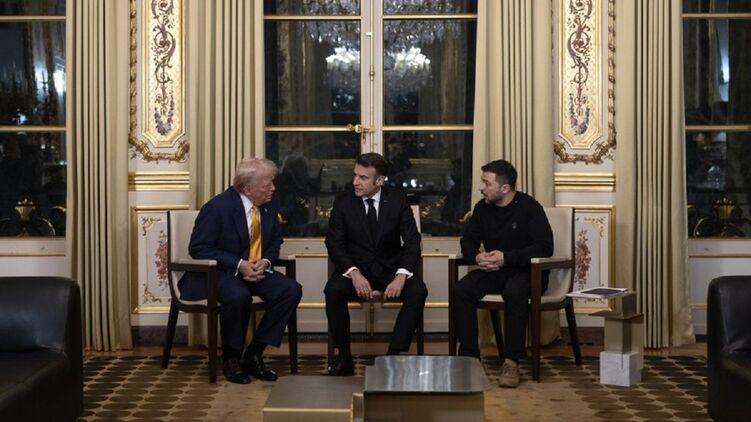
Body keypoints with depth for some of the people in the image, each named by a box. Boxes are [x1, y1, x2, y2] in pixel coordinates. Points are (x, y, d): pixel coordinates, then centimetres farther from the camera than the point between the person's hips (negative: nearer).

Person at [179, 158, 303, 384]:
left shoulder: (269, 203, 1)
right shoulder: (217, 207, -16)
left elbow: (275, 240, 15)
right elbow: (198, 248, -15)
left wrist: (266, 261, -8)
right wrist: (238, 265, -22)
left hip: (256, 270, 6)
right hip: (218, 272, -6)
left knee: (292, 290, -18)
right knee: (238, 296, -38)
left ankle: (253, 355, -9)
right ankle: (231, 358, -11)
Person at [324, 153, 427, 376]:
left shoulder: (398, 199, -3)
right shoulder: (343, 202, -3)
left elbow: (412, 240, -6)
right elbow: (334, 243, -8)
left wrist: (401, 275, -24)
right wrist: (354, 273, -26)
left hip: (390, 268, 1)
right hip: (355, 267, 0)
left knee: (418, 291, -28)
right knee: (333, 290, -31)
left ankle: (394, 355, -23)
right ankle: (344, 356, -18)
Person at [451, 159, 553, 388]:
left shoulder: (529, 207, -11)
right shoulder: (483, 207, 5)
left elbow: (545, 247, -18)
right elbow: (468, 240, 13)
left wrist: (507, 258, -25)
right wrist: (476, 256, -12)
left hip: (526, 271, -5)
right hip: (493, 271, 5)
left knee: (514, 292, -39)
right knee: (460, 290, -22)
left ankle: (512, 361, -31)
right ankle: (469, 356, -18)